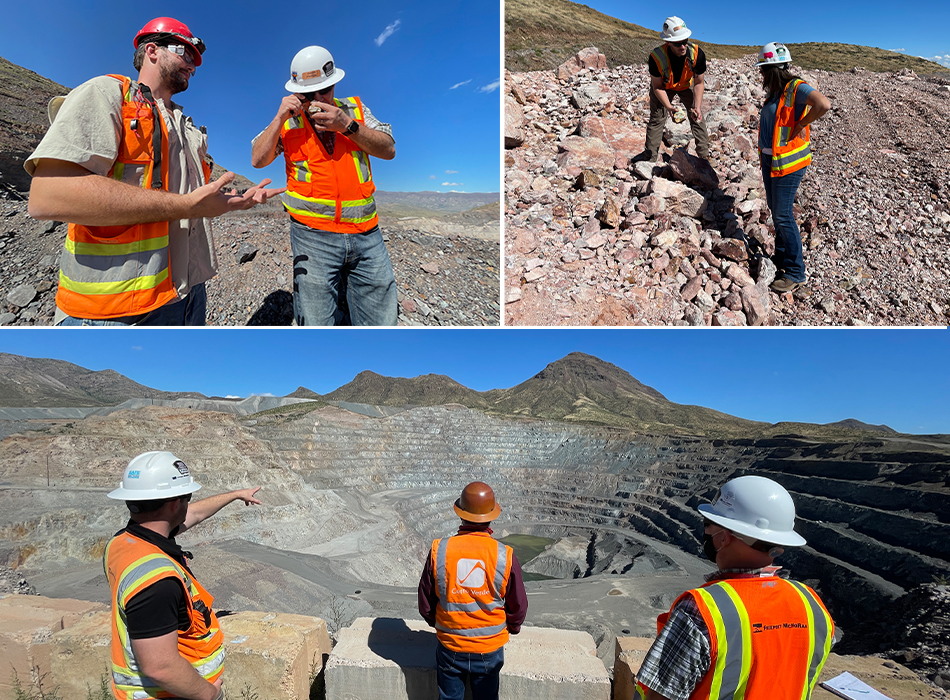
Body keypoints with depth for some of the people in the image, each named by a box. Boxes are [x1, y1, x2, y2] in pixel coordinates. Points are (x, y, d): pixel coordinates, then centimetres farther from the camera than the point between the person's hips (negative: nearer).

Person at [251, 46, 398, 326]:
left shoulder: (355, 109, 10)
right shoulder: (288, 120, 8)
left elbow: (388, 150, -1)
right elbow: (258, 159, 2)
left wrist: (347, 125, -13)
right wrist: (280, 118, -8)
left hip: (366, 235, 2)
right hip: (314, 237, -1)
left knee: (381, 320, 4)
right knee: (318, 322, -2)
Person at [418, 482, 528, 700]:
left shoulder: (439, 550, -17)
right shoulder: (504, 556, -18)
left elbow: (425, 604, -5)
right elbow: (518, 606, -6)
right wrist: (511, 628, 16)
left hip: (450, 647, 1)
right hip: (489, 649, 0)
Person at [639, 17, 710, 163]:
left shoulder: (697, 54, -34)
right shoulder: (657, 56, -38)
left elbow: (699, 83, -19)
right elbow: (657, 87, -25)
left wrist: (697, 107, -32)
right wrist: (669, 108, -38)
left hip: (687, 85, 1)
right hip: (664, 86, -1)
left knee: (697, 117, -2)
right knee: (657, 118, -2)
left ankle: (704, 156, 9)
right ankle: (650, 155, 12)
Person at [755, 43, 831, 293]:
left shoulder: (796, 88, -17)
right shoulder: (775, 92, 10)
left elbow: (823, 105, -33)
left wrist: (800, 125, -21)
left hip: (788, 162, -9)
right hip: (769, 159, 9)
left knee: (783, 216, -7)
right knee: (775, 210, 17)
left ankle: (794, 273, 2)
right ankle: (781, 257, 32)